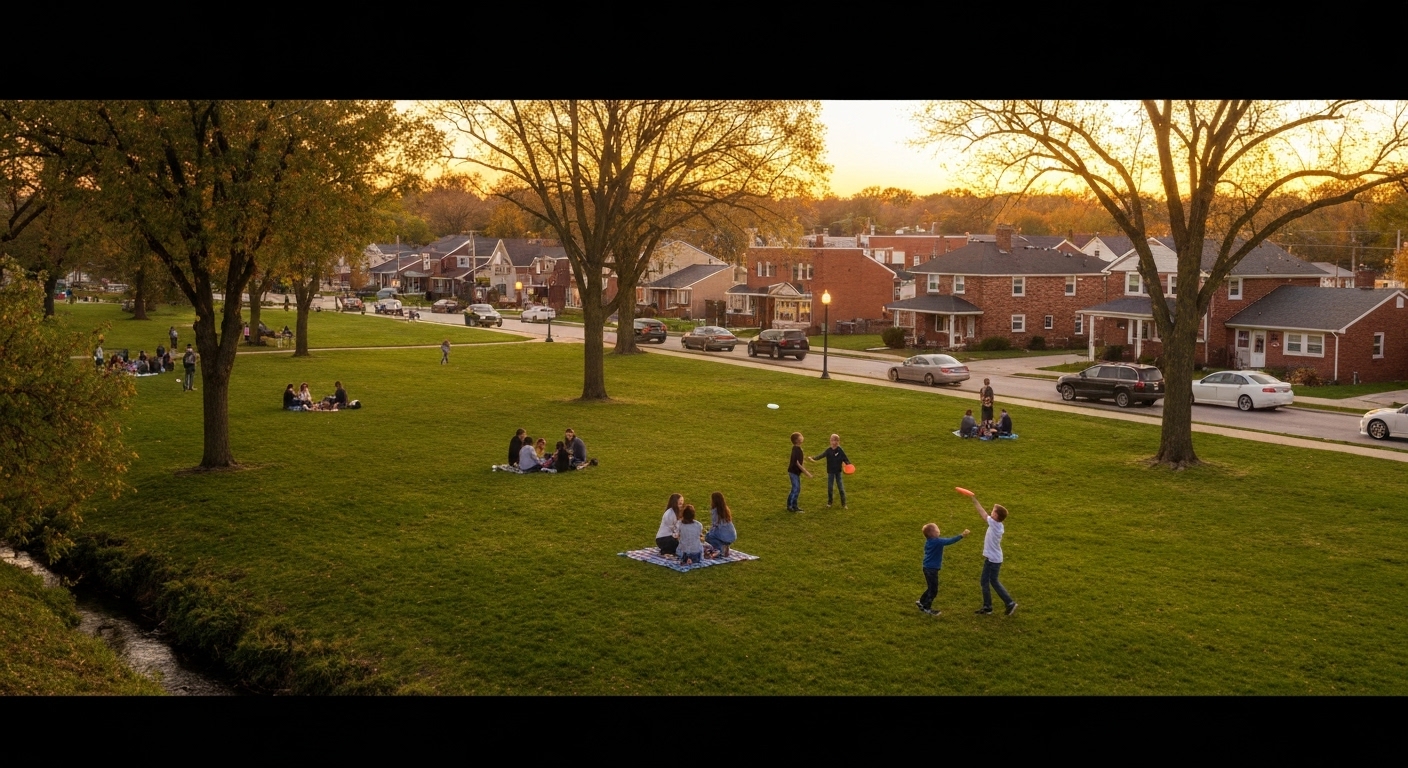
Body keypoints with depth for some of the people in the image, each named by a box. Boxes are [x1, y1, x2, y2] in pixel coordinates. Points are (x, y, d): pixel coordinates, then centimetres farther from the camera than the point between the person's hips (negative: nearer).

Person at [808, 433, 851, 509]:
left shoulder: (840, 450, -10)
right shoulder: (828, 450, -8)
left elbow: (845, 458, -7)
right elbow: (821, 455, -18)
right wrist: (814, 458, -33)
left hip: (838, 471, -1)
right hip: (830, 471, 1)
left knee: (841, 487, 2)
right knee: (829, 487, 8)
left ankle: (843, 504, 10)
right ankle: (829, 502, 26)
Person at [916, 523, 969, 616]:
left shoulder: (929, 542, 5)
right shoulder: (936, 541, -23)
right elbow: (949, 541, -26)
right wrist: (961, 535, -25)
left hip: (928, 568, 9)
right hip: (932, 569, -9)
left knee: (931, 587, 24)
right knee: (933, 589, 3)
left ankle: (922, 602, 36)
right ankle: (927, 608, 14)